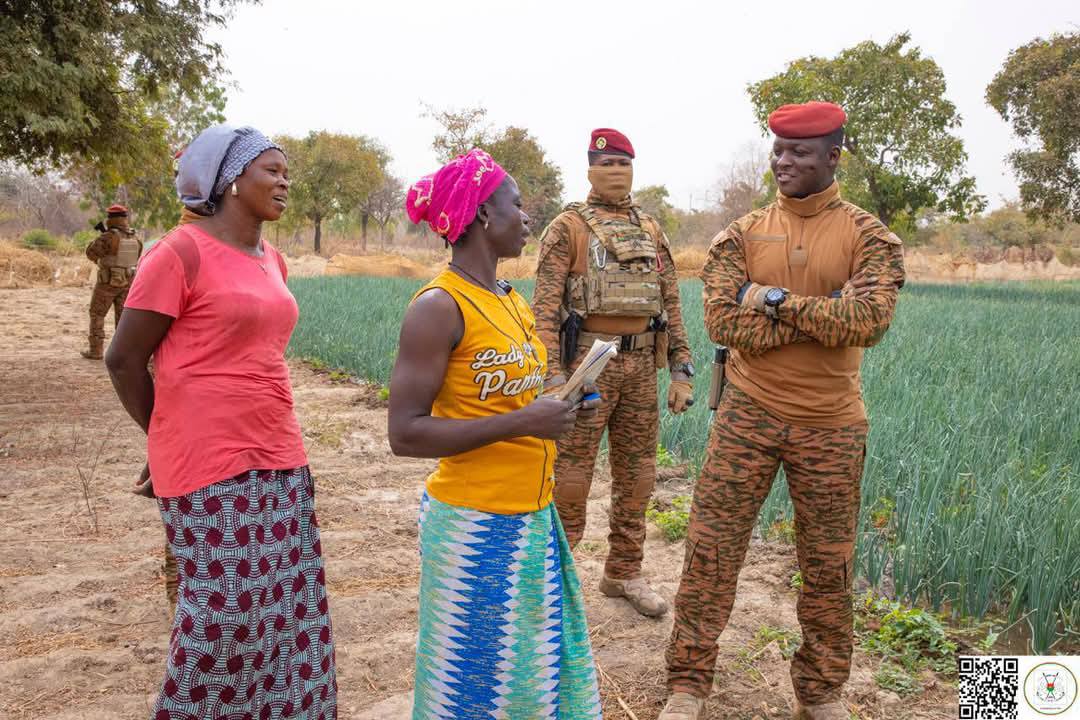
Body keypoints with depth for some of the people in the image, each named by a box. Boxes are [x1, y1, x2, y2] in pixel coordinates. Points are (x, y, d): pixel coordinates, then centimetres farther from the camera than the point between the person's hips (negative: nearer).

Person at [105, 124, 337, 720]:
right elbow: (123, 359, -8)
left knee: (287, 605, 13)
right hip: (210, 468, -7)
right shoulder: (180, 253, -12)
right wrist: (174, 441, 3)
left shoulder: (272, 262, 11)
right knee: (223, 614, 2)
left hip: (280, 459, 7)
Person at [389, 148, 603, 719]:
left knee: (537, 664, 18)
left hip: (535, 516, 8)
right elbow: (406, 434, -20)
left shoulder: (512, 300, 9)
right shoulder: (439, 306, -17)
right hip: (476, 525, -8)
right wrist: (521, 423, -23)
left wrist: (556, 410, 3)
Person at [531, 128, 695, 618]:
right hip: (587, 360, -5)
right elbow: (545, 308, -10)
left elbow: (670, 305, 13)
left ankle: (624, 572, 25)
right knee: (571, 468, 0)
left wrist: (681, 369, 7)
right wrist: (552, 377, -18)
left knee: (636, 471, 10)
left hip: (641, 363, 5)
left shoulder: (652, 232, 13)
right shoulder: (568, 227, -3)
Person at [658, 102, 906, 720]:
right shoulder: (742, 235, 1)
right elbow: (724, 323, -13)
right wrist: (824, 312, -15)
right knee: (711, 547, 2)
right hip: (748, 415, 1)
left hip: (830, 425, 0)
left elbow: (869, 320, -18)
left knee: (829, 563, 11)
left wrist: (777, 299, -15)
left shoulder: (868, 236, -1)